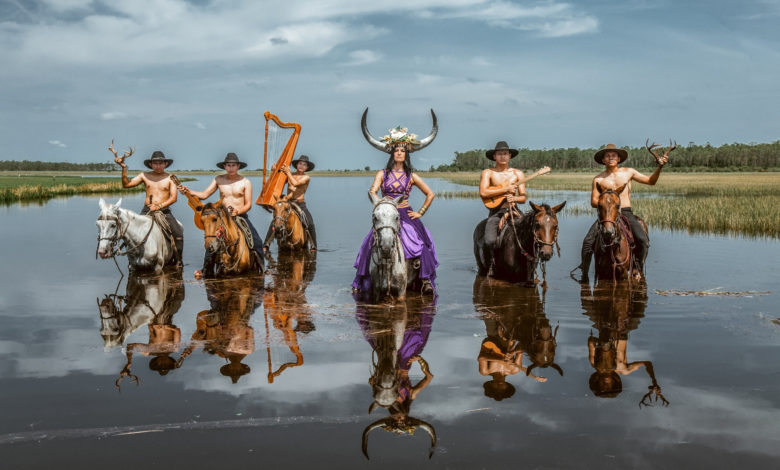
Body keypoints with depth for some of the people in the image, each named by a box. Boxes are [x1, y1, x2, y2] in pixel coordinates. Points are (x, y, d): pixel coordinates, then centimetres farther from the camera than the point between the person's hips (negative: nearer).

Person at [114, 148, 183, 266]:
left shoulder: (170, 178, 4)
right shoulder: (145, 176, 10)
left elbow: (173, 197, -4)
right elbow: (126, 184, 5)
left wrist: (159, 206, -17)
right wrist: (124, 168, -6)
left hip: (164, 211, -2)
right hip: (147, 211, 2)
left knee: (178, 233, -21)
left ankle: (177, 260, -12)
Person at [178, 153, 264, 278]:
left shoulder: (245, 182, 0)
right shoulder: (219, 180, 7)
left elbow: (248, 204, -2)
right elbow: (204, 194, 3)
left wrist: (238, 211, -21)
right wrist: (188, 192, -12)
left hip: (241, 216, -1)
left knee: (257, 242, -11)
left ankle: (260, 267, 3)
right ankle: (205, 268, -4)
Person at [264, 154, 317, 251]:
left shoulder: (306, 177, -1)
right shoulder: (290, 175, 9)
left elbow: (296, 183, -17)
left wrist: (288, 172, -11)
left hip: (300, 204, -2)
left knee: (310, 224, -19)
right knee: (274, 222, -14)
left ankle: (313, 246, -5)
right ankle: (266, 245, -8)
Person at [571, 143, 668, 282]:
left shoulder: (628, 172, 11)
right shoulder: (598, 179, 8)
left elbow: (651, 181, 16)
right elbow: (593, 202, 6)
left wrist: (659, 167, 2)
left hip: (626, 213, 0)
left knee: (643, 240, -23)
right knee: (588, 241, -20)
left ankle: (639, 268, 0)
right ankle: (584, 273, -6)